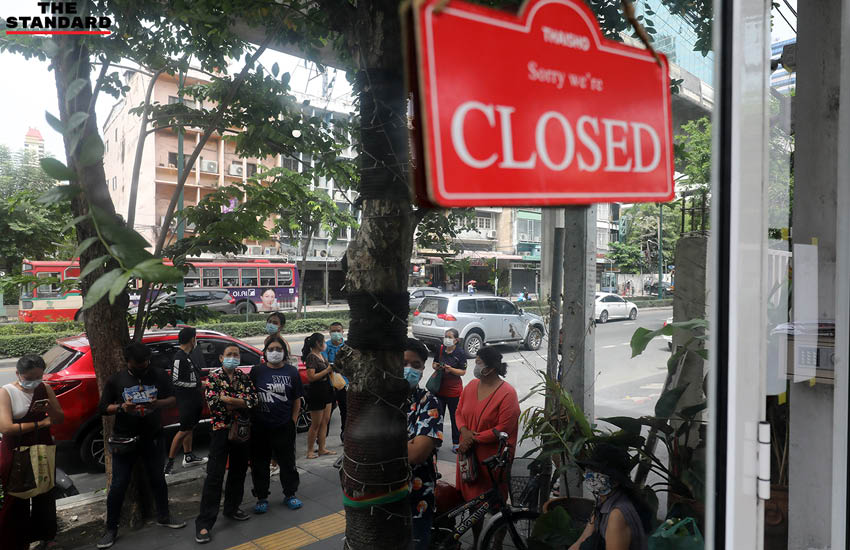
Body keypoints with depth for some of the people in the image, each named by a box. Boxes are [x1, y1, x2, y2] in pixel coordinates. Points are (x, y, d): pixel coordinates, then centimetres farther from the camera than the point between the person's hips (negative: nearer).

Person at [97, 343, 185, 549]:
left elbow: (173, 399, 0)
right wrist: (122, 407, -22)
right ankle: (111, 529, 20)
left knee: (158, 479, 15)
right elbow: (103, 408, -2)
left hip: (153, 438, 2)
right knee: (118, 485, 3)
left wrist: (158, 403, -21)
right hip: (124, 440, -2)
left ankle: (163, 517, 32)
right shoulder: (115, 380, -4)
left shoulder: (159, 376, -2)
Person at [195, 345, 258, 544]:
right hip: (221, 430, -4)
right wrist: (240, 403, -11)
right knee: (214, 476, -5)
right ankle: (204, 523, 1)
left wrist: (227, 400, -17)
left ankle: (232, 508, 32)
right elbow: (213, 403, -17)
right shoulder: (212, 378, -2)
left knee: (238, 472, 14)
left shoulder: (244, 378, 7)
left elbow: (253, 399, -8)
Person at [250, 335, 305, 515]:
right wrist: (250, 421, 0)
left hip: (284, 427, 0)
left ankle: (290, 494, 29)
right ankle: (262, 498, 26)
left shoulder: (291, 372, 0)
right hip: (260, 427, 0)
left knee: (287, 461, 11)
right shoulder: (257, 371, 0)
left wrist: (293, 422, 0)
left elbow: (297, 400, 4)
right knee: (260, 463, 10)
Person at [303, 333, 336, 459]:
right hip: (316, 393, -9)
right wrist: (327, 370, -20)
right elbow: (311, 377, -24)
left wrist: (331, 368, 6)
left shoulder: (321, 355, 11)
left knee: (325, 421, 12)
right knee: (316, 424, 0)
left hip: (326, 391, 9)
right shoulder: (311, 357, -17)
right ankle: (310, 451, 11)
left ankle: (322, 449, 21)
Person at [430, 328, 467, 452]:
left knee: (455, 417, 7)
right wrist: (436, 366, -8)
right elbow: (434, 363, 15)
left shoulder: (461, 353, -10)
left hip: (454, 390, -3)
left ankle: (456, 443, 21)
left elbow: (463, 372, -10)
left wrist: (450, 369, -25)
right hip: (440, 388, 4)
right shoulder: (440, 349, 2)